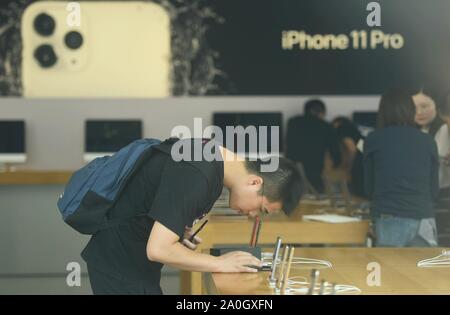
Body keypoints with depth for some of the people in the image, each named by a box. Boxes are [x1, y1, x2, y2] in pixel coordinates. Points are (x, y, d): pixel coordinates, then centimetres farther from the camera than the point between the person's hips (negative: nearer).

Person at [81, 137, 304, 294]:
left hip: (134, 262, 10)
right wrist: (220, 263, -19)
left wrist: (180, 233, 0)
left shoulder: (209, 157, 2)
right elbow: (158, 249, -29)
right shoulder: (196, 177, -28)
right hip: (121, 265, -10)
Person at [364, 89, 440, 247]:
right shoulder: (428, 142, 8)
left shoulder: (373, 140, 5)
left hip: (390, 219, -1)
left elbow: (369, 187, 11)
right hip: (423, 218, 2)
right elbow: (434, 190, 12)